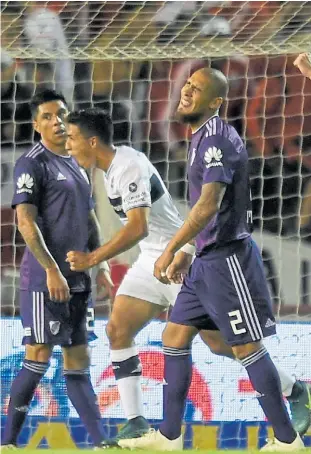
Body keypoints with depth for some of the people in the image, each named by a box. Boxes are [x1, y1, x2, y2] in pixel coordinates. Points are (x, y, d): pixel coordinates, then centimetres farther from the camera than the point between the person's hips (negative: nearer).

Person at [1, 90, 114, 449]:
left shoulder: (76, 164, 17)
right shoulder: (33, 163, -8)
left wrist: (101, 266, 15)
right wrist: (51, 270, -20)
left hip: (76, 280, 8)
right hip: (44, 280, -8)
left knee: (78, 361, 7)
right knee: (38, 358, -10)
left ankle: (99, 441, 5)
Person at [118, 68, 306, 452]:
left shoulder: (218, 137, -16)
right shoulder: (200, 138, 15)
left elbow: (209, 204, -25)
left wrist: (171, 249, -25)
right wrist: (186, 252, 23)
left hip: (228, 258, -10)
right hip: (207, 259, 10)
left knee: (247, 347, -7)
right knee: (174, 337, 10)